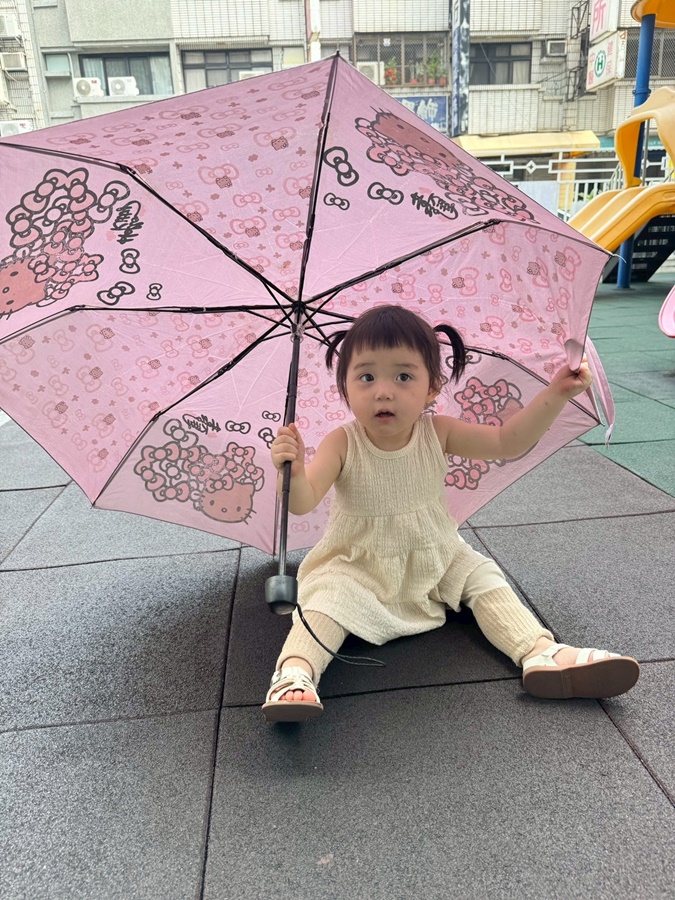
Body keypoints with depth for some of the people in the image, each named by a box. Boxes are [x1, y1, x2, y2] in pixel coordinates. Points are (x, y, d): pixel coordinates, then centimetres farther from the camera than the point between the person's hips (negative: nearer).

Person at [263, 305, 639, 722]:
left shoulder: (437, 433, -14)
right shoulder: (342, 444, -22)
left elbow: (508, 442, -14)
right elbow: (303, 502, -31)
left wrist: (555, 394, -24)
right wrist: (292, 472, -53)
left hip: (437, 558, 3)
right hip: (358, 567, -3)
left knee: (484, 577, -6)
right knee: (328, 595, -26)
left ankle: (541, 651, -4)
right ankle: (294, 673, -27)